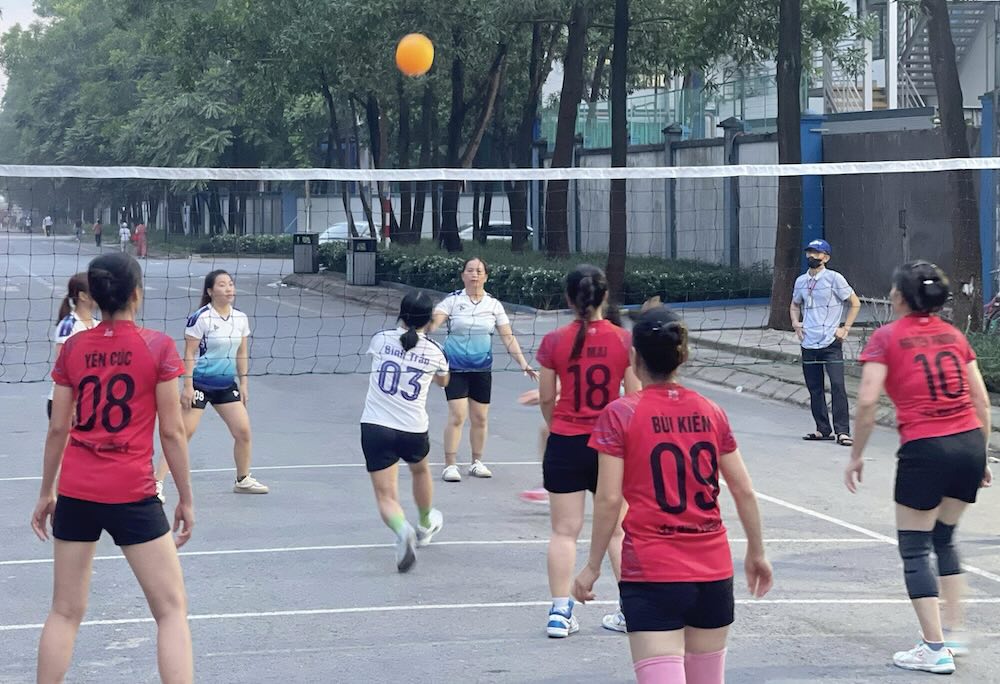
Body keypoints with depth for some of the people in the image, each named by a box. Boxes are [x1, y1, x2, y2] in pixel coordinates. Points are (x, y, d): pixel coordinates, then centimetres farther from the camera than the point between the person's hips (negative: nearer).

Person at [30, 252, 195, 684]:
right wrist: (185, 498, 2)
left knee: (65, 612, 13)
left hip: (75, 492, 4)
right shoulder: (157, 347, -6)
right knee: (172, 609, 5)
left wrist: (46, 494, 16)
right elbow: (171, 430, -6)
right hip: (132, 494, -4)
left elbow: (58, 429, 6)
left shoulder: (73, 348, 3)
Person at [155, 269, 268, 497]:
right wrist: (188, 386, -16)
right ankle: (157, 482, -6)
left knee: (243, 431, 4)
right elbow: (189, 354, -13)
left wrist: (243, 382, 10)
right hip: (200, 383, -6)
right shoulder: (200, 318, -14)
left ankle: (243, 480, 23)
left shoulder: (240, 318, 5)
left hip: (227, 385, 6)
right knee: (183, 433, -9)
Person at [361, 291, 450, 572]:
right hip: (414, 431, 1)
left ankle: (402, 529, -32)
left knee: (386, 498, 0)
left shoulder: (381, 339, -4)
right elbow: (443, 381, 21)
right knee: (420, 469, 34)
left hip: (375, 427, -1)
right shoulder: (434, 351, -2)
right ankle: (425, 526, 55)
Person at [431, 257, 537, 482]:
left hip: (482, 369, 3)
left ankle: (477, 462, 24)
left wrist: (523, 364, -3)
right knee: (457, 416, -10)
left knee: (480, 419, 8)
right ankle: (450, 465, -2)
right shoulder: (452, 301, -4)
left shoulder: (493, 305, 3)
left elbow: (508, 338, 4)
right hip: (455, 368, -3)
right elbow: (433, 324, -16)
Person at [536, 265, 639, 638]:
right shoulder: (625, 340, -6)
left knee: (564, 530, 4)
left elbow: (546, 399, 0)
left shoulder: (554, 341, -6)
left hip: (565, 443, -1)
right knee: (618, 529, 12)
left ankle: (560, 611, 2)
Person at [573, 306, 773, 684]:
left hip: (651, 573, -4)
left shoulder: (620, 414, -6)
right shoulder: (711, 412, 5)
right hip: (714, 571, 4)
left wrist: (593, 566, 0)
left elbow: (608, 500, -10)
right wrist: (757, 553, 21)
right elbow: (744, 492, 8)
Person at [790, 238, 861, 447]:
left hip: (831, 343, -5)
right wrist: (795, 322, 8)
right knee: (815, 388, 9)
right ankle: (823, 430, 18)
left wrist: (845, 328, -7)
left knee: (837, 386, -13)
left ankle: (842, 431, -12)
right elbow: (795, 305, 27)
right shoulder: (801, 281, 10)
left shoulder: (834, 279, -5)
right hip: (809, 343, 5)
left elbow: (855, 303, 0)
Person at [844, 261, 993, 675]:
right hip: (969, 442, 5)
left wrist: (856, 455, -1)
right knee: (944, 539, 24)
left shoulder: (887, 337, -1)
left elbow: (867, 400, -10)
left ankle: (935, 649, 2)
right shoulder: (953, 335, 12)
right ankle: (954, 632, 22)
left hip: (924, 449, -5)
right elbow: (981, 400, 11)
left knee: (915, 550, 6)